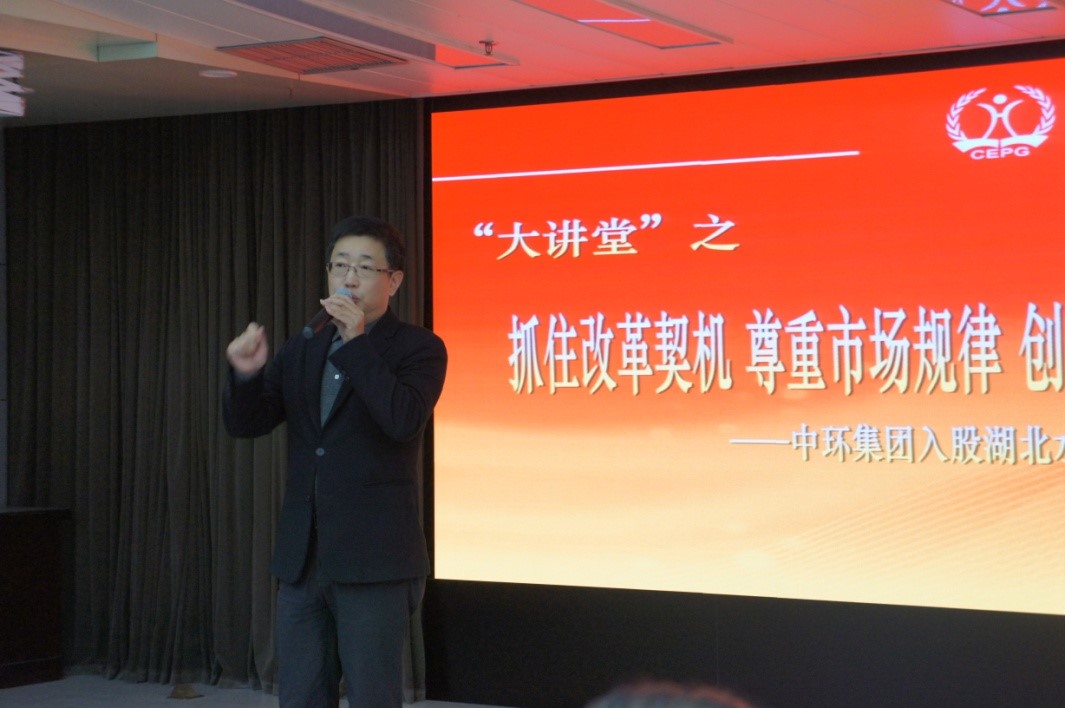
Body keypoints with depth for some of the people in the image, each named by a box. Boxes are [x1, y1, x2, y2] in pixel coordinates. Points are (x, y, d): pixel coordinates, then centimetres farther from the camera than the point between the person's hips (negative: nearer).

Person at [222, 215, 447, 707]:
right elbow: (246, 424, 7)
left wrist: (357, 343, -19)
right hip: (301, 559, 6)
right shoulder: (300, 351, 13)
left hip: (373, 561, -5)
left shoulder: (419, 348, -3)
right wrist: (246, 374, -13)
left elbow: (404, 420, -20)